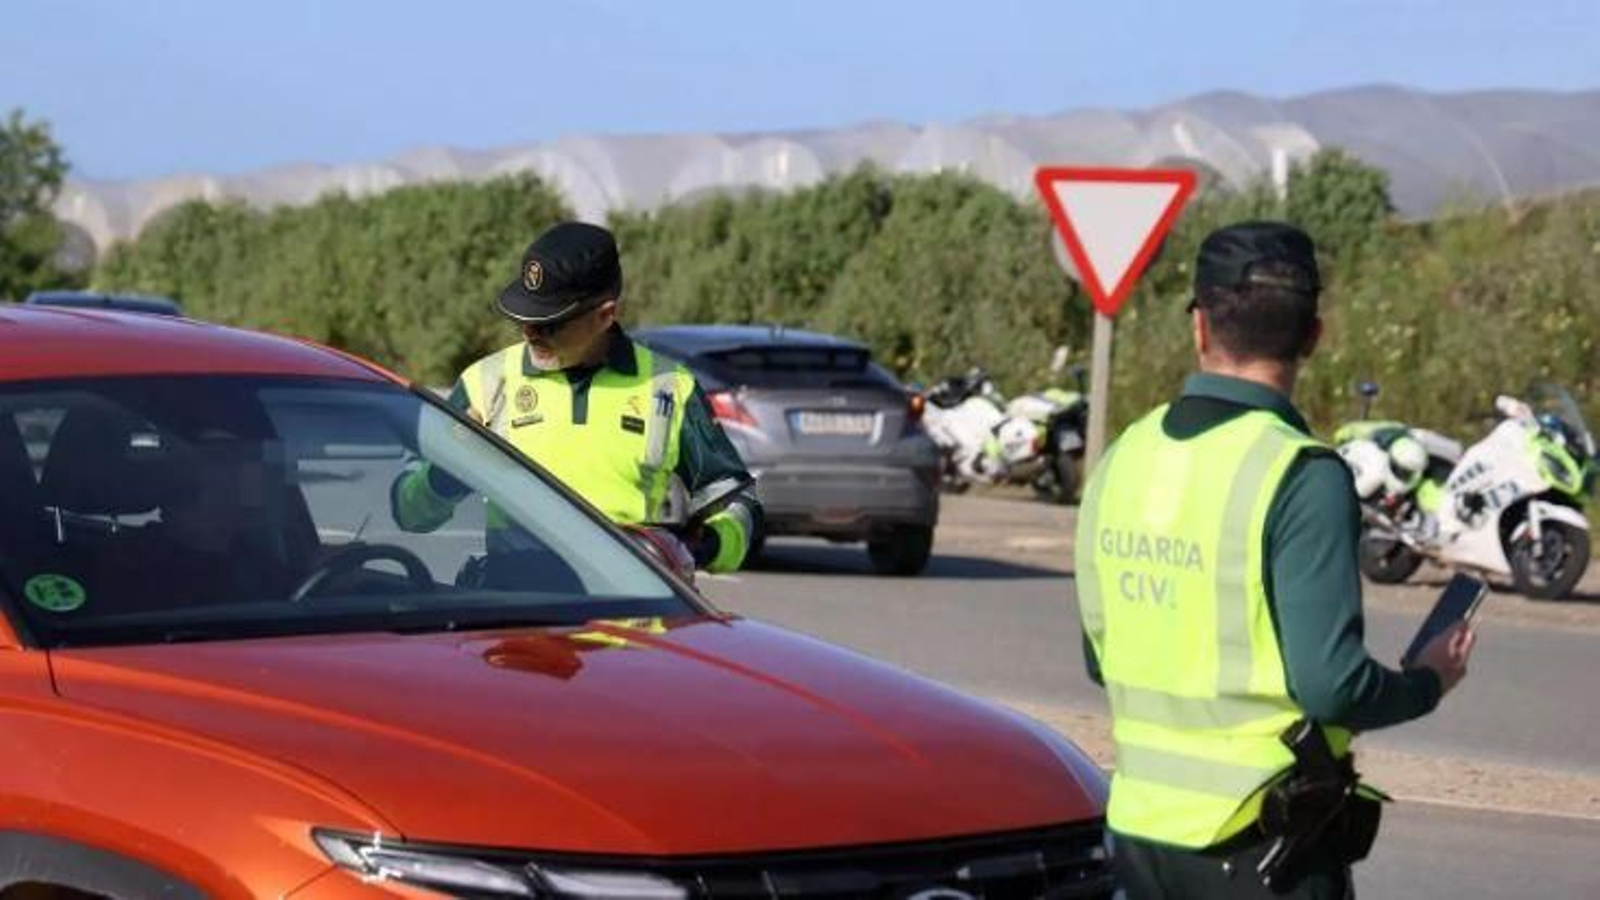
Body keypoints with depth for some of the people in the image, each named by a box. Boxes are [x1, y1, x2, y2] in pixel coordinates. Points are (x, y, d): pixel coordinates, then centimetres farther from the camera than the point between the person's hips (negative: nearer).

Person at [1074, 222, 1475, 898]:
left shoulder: (1125, 458, 4)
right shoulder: (1302, 477, -16)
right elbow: (1331, 683, -19)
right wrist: (1428, 683, 0)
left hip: (1139, 820, 7)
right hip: (1263, 842, -6)